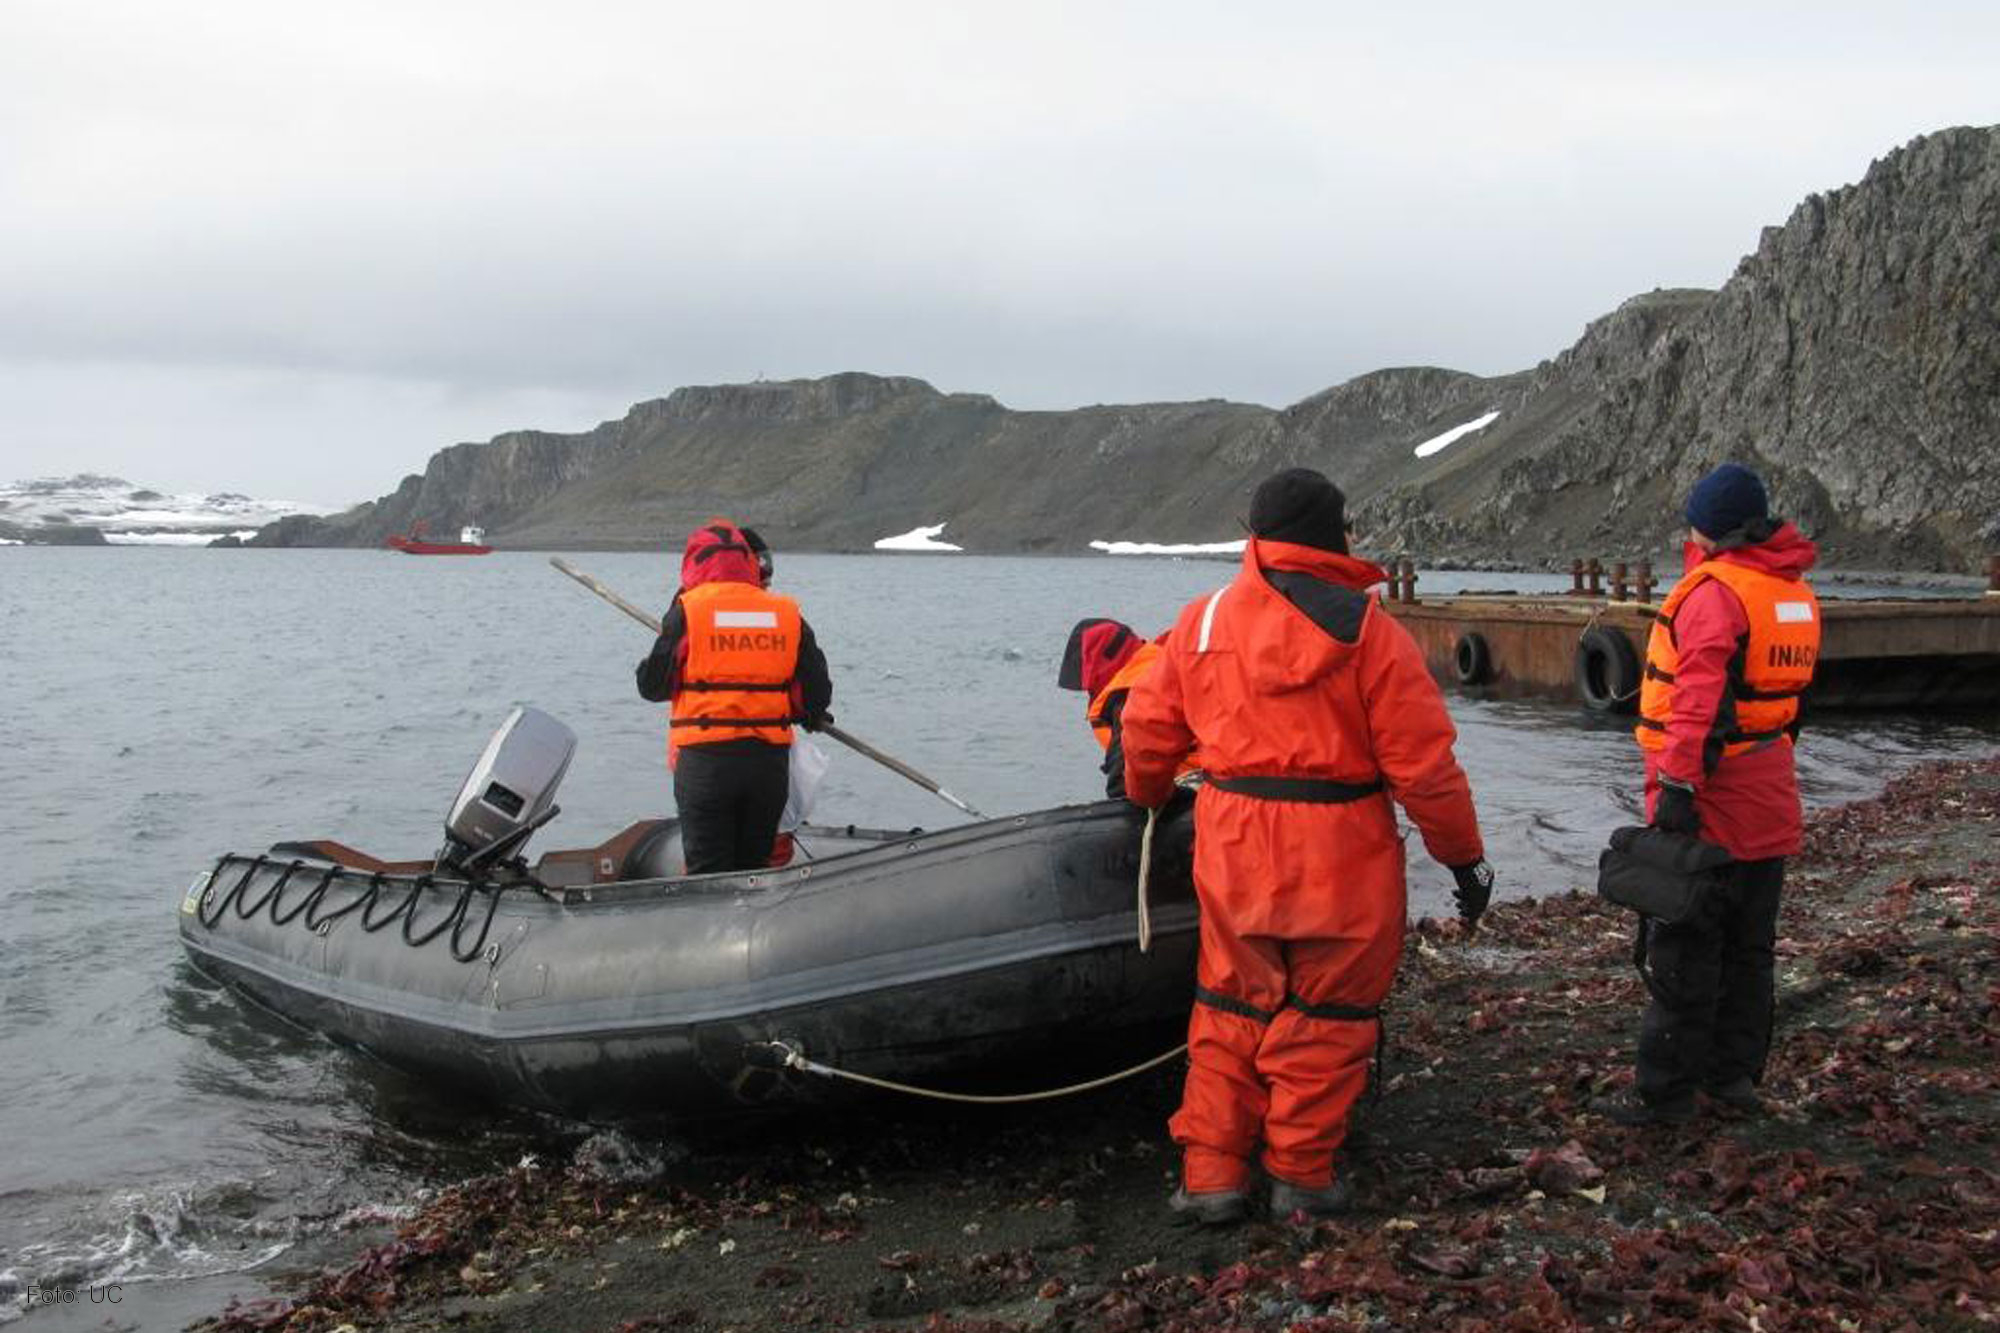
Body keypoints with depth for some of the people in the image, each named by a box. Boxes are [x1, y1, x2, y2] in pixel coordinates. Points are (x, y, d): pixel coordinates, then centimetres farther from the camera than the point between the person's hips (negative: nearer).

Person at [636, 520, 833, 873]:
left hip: (705, 760, -3)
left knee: (708, 871, 2)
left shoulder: (687, 609, -4)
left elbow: (652, 687, -1)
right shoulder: (787, 613, 5)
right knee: (755, 866, 15)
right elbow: (818, 692, 6)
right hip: (771, 761, 3)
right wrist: (809, 716, 27)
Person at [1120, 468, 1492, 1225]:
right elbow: (1424, 764, -9)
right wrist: (1466, 857, 1)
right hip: (1341, 854, -3)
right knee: (1325, 1016, 10)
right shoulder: (1367, 630, -8)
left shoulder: (1202, 622, 5)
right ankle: (1301, 1175, 17)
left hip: (1233, 851, 4)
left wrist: (1147, 796, 32)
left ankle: (1210, 1174, 16)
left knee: (1230, 1008, 15)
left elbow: (1149, 728, 12)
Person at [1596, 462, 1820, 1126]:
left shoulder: (1716, 589, -17)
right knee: (1748, 947, 17)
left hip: (1710, 804, -8)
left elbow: (1700, 695, -26)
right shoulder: (1795, 591, 11)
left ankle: (1665, 1093, 6)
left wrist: (1677, 784, -28)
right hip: (1770, 804, 9)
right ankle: (1735, 1074, 26)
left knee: (1681, 952, -1)